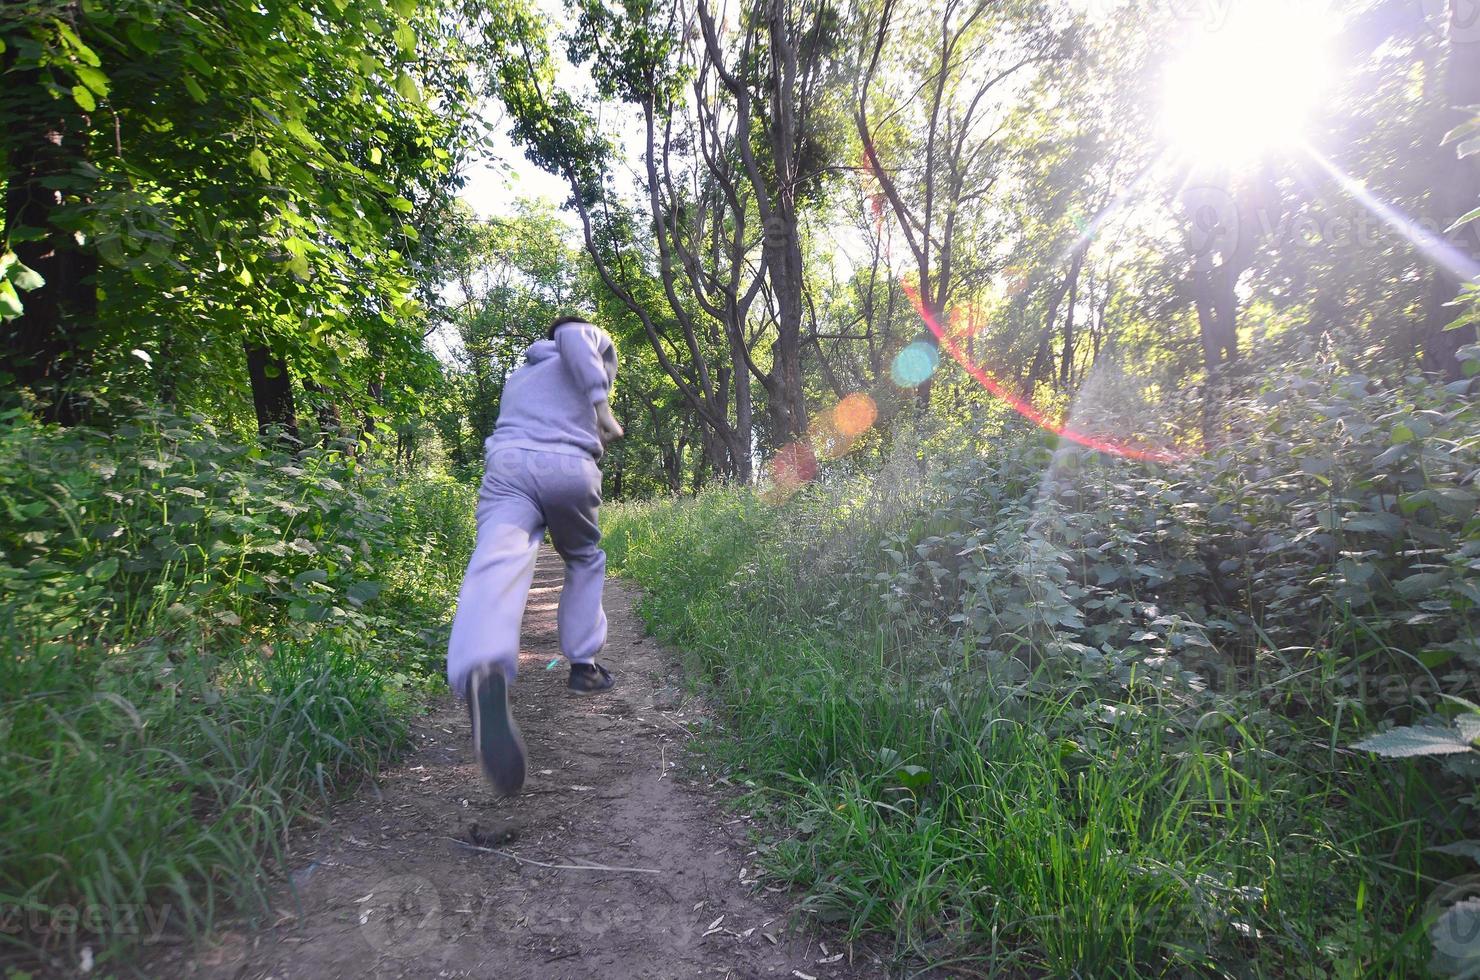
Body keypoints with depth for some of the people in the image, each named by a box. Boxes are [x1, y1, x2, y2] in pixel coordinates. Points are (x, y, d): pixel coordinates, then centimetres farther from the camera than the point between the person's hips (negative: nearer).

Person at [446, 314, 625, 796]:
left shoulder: (518, 374, 40)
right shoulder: (597, 343, 23)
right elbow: (570, 335, 0)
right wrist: (602, 405, -4)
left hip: (506, 462, 3)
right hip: (568, 467, -2)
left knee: (498, 563, -23)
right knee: (585, 560, 24)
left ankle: (483, 674, -51)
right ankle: (583, 664, 24)